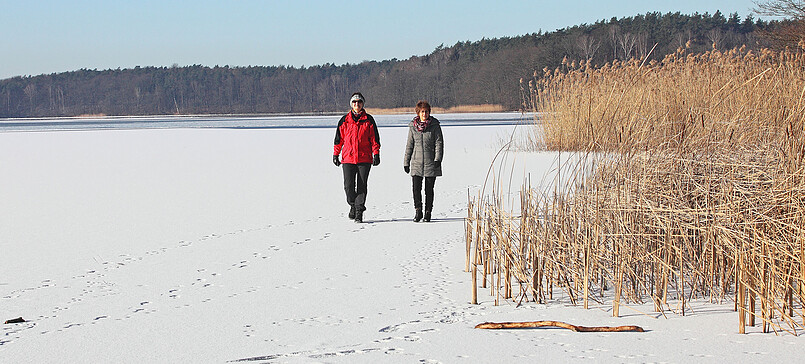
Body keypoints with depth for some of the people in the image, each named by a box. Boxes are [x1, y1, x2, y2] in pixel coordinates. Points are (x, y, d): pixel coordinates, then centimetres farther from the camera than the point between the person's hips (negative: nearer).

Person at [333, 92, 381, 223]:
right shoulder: (344, 120, 7)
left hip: (365, 158, -1)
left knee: (362, 186, -3)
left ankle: (359, 211, 3)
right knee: (349, 185, -5)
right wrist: (335, 154, 10)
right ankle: (353, 205, 19)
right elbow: (339, 138, 13)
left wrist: (376, 154, 0)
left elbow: (374, 138, 7)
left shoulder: (368, 120, 5)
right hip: (348, 158, 1)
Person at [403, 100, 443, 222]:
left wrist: (438, 159, -14)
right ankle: (418, 211, -3)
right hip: (416, 162, 2)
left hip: (431, 162, -2)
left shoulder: (434, 125, -1)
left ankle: (428, 212, 13)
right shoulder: (413, 126, 6)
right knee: (416, 188, -10)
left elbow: (439, 143, -2)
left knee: (429, 189, 3)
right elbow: (409, 145, 13)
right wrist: (406, 162, 11)